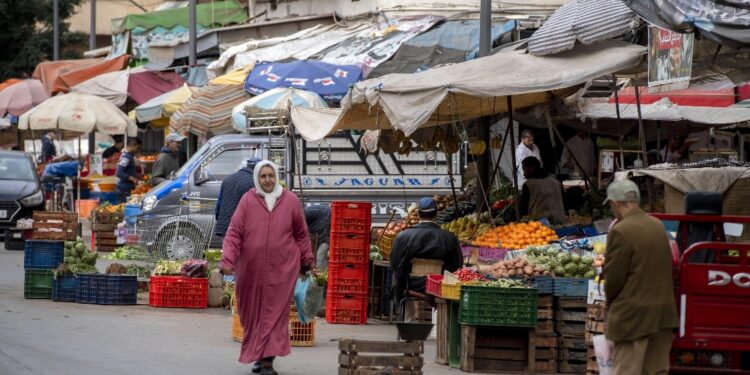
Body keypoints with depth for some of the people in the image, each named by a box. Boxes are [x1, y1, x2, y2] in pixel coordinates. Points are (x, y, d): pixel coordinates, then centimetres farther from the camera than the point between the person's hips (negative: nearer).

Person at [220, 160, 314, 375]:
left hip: (281, 269, -1)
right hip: (251, 269, 1)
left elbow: (301, 234, 10)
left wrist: (307, 261, 12)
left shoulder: (290, 201, 2)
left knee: (274, 314, -5)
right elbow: (234, 232, -5)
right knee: (252, 313, 10)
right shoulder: (248, 200, -2)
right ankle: (259, 356, 26)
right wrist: (228, 260, -14)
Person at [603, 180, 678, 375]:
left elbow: (613, 276, -12)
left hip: (634, 314, -7)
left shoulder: (620, 231, -16)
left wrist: (611, 302, 7)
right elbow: (666, 267, 12)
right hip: (663, 312, 7)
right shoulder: (658, 226, 7)